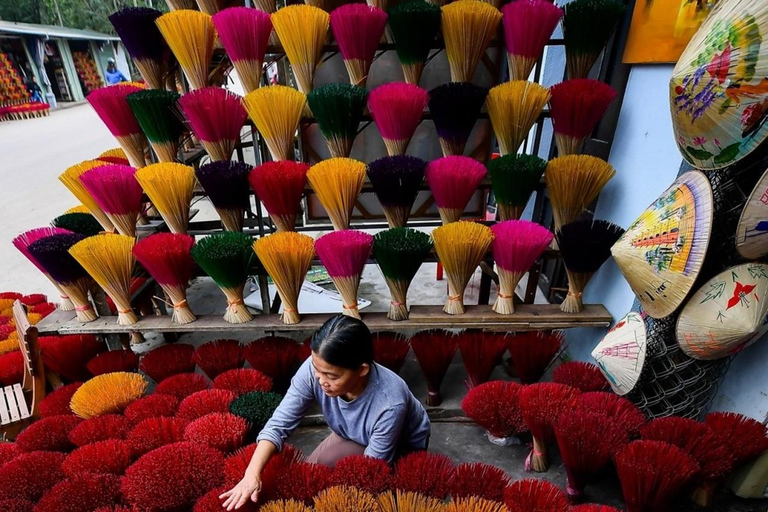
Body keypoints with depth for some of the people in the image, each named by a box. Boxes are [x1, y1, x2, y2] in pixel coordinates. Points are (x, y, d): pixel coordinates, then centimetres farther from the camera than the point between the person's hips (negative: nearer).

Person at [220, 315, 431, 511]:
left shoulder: (390, 404, -42)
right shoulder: (315, 368, -32)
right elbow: (279, 424, -27)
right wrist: (252, 474, -40)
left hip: (402, 449, -4)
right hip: (352, 436, 4)